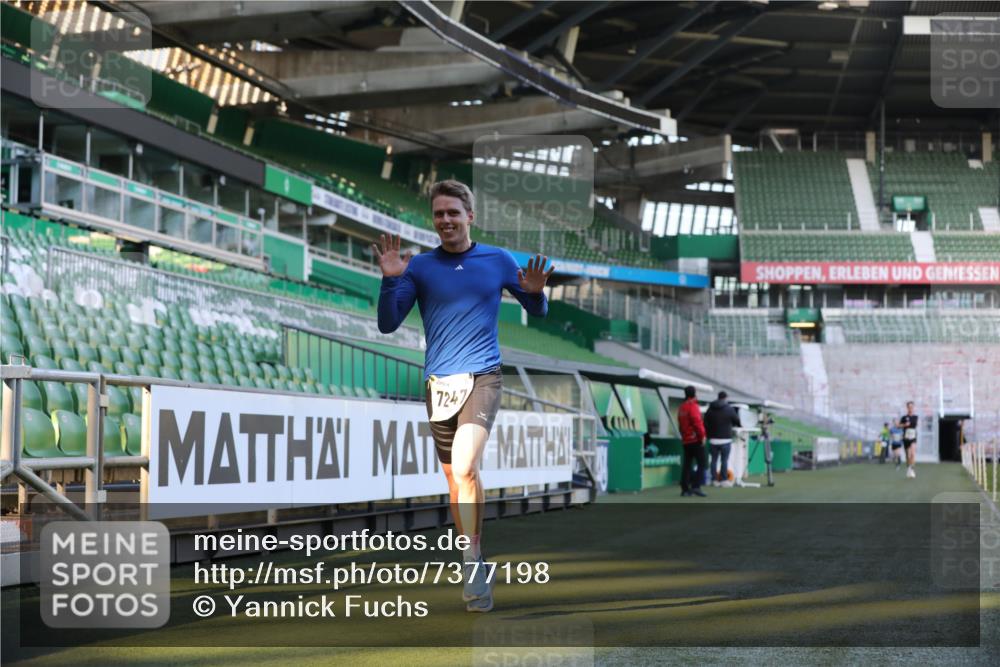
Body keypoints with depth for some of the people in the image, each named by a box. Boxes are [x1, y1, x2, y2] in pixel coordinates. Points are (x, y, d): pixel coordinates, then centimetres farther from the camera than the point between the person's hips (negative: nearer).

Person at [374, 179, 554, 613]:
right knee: (455, 478, 9)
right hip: (438, 383, 3)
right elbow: (388, 325, 2)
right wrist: (390, 281, -12)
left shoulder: (499, 261, 4)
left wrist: (535, 293, -9)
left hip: (482, 378, -3)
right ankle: (474, 566, 23)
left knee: (465, 468, -24)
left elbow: (537, 312, 13)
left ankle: (472, 559, -14)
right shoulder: (420, 266, 4)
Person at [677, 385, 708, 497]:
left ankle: (685, 488, 9)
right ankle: (696, 486, -16)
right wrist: (702, 436, -12)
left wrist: (683, 435, 17)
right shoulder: (693, 406, -12)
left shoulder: (681, 407, 14)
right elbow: (697, 423, -19)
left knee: (686, 465, 10)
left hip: (686, 440, 8)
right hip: (695, 440, -8)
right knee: (702, 464, -6)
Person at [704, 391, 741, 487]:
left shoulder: (710, 410, 6)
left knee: (714, 460, 7)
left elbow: (706, 424, 6)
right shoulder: (730, 409, -5)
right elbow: (737, 422, 3)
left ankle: (714, 480, 6)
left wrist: (708, 435, 12)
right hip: (725, 439, -3)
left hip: (713, 439, 3)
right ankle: (724, 479, -1)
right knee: (724, 460, 1)